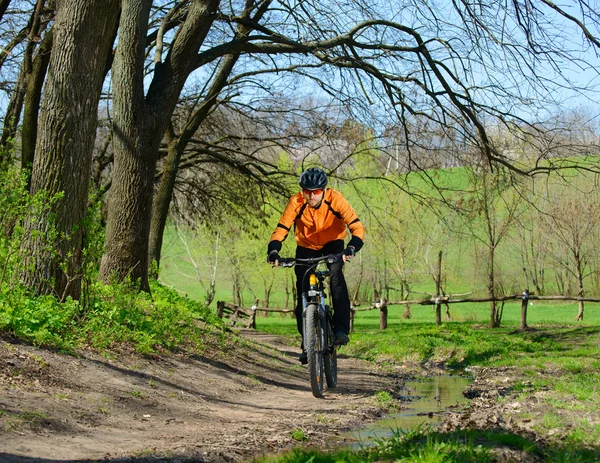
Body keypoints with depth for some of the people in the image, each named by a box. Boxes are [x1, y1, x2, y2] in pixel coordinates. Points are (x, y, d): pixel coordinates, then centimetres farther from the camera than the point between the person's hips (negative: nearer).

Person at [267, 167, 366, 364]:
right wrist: (273, 251, -45)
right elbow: (281, 230, -27)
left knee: (336, 275, -31)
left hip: (332, 243, -1)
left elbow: (357, 227, -34)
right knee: (303, 292, -5)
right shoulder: (296, 203, -27)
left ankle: (341, 328, -26)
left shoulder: (335, 199, -30)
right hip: (306, 247, 2)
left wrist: (352, 247, -53)